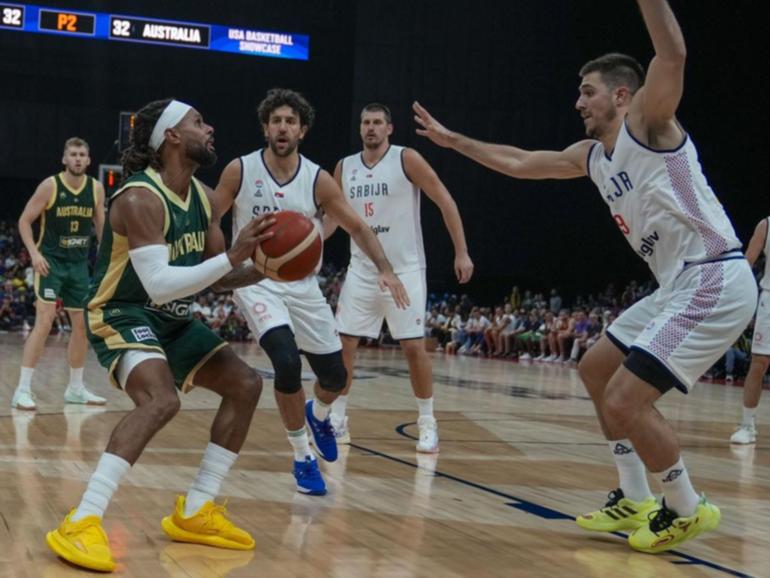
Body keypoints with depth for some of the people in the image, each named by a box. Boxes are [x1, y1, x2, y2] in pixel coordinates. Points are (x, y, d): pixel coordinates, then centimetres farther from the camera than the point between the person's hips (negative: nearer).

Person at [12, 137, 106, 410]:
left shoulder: (96, 188, 1)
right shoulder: (50, 186, -11)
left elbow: (100, 226, 13)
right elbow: (24, 221, -7)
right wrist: (34, 253, -18)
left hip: (79, 264, 5)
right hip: (50, 262, -5)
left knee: (83, 325, 9)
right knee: (44, 322, -15)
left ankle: (76, 388, 22)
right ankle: (23, 389, -12)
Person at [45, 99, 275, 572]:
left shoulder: (204, 197, 3)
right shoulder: (139, 199, -24)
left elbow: (215, 275, 11)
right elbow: (159, 284, -33)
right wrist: (233, 257, -34)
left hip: (172, 319, 10)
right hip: (122, 316, -9)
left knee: (246, 385, 7)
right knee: (162, 399, -34)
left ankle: (195, 512, 13)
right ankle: (81, 524, -31)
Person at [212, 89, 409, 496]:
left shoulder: (318, 180, -7)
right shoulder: (239, 171, -9)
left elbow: (357, 228, 0)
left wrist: (385, 269, -14)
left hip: (301, 284, 3)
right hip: (254, 280, -3)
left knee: (335, 376, 5)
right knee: (287, 362, -25)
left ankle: (318, 415, 45)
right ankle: (303, 458, -5)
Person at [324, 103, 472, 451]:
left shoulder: (406, 159, -7)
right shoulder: (344, 168, 6)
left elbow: (445, 201, -6)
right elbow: (332, 217, 17)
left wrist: (461, 253, -9)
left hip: (404, 270, -4)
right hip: (361, 271, 4)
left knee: (414, 346, -5)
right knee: (343, 344, 0)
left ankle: (427, 424, 8)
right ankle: (337, 420, 14)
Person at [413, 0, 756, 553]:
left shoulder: (648, 122, -9)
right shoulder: (591, 155, 16)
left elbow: (673, 55, -29)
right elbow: (518, 163, 29)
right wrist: (454, 141, 32)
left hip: (714, 281, -10)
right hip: (681, 284, 10)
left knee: (626, 400, -14)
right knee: (597, 369, 21)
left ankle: (688, 509, 7)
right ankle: (635, 501, 28)